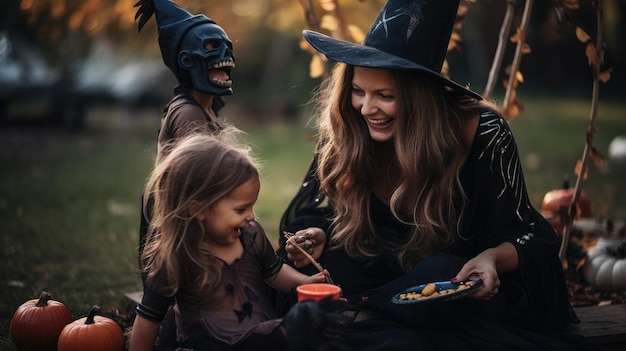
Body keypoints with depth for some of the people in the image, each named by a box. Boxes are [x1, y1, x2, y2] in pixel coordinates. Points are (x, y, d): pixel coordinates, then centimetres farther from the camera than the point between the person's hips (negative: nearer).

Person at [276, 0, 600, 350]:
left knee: (437, 276, -35)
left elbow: (525, 233, -14)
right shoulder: (343, 133, -12)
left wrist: (493, 258, -36)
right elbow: (319, 210, 2)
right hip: (387, 278, 2)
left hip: (472, 292, -2)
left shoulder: (482, 131, -20)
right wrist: (316, 236, -22)